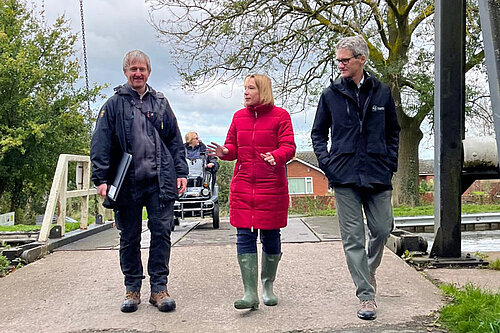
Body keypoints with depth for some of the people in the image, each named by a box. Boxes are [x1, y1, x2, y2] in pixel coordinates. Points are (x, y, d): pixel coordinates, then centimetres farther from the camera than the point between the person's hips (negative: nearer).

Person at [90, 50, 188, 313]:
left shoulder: (160, 103, 14)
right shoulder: (114, 104, 7)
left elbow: (175, 140, 15)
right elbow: (101, 143, 0)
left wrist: (180, 172, 5)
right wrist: (101, 178, -9)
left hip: (160, 180, 1)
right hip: (127, 182, -1)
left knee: (161, 232, -1)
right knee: (129, 237, 6)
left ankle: (159, 288, 9)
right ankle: (132, 289, 18)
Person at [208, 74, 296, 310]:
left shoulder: (280, 116, 1)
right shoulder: (239, 117, 13)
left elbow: (288, 146, -6)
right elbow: (233, 146, 13)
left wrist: (276, 156, -27)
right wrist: (225, 152, -10)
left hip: (272, 187, -3)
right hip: (242, 186, 3)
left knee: (270, 237, 6)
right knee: (244, 237, -4)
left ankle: (268, 286, 25)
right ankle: (250, 293, -2)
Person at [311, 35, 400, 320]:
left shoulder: (381, 92, 7)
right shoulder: (331, 95, 5)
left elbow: (393, 131, 16)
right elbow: (318, 132, 13)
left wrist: (391, 162, 5)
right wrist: (326, 162, 0)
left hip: (378, 175, 1)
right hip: (344, 178, -1)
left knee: (382, 229, 6)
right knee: (353, 238, -1)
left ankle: (370, 269, 38)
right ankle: (367, 296, 7)